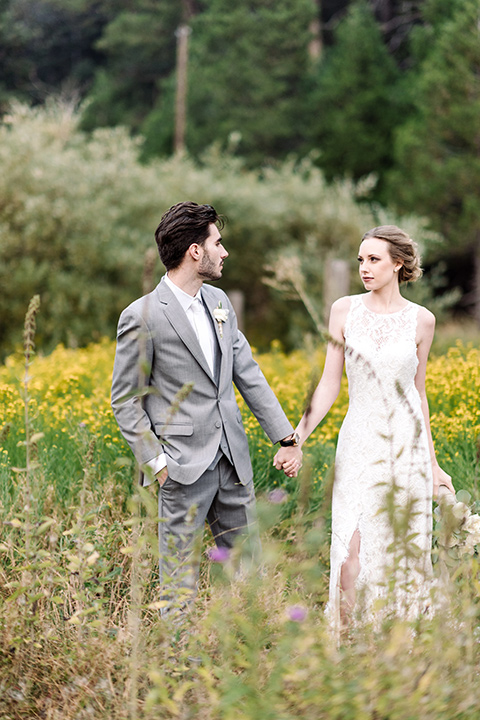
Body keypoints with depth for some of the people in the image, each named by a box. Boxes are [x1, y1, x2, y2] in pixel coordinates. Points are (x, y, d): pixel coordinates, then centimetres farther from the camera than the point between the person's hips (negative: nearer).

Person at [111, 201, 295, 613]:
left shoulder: (219, 302, 10)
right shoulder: (143, 317, -11)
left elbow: (247, 373, 15)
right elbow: (125, 401, -7)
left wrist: (285, 435, 11)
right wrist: (154, 460, -13)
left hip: (232, 457, 7)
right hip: (185, 466, -7)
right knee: (180, 577, 0)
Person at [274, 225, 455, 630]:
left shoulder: (421, 320, 1)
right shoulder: (344, 311, 0)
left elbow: (418, 393, 9)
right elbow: (329, 385, 1)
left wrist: (432, 463, 12)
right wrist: (297, 439, -7)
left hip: (407, 444, 1)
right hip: (360, 444, 0)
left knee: (405, 551, 4)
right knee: (352, 551, -9)